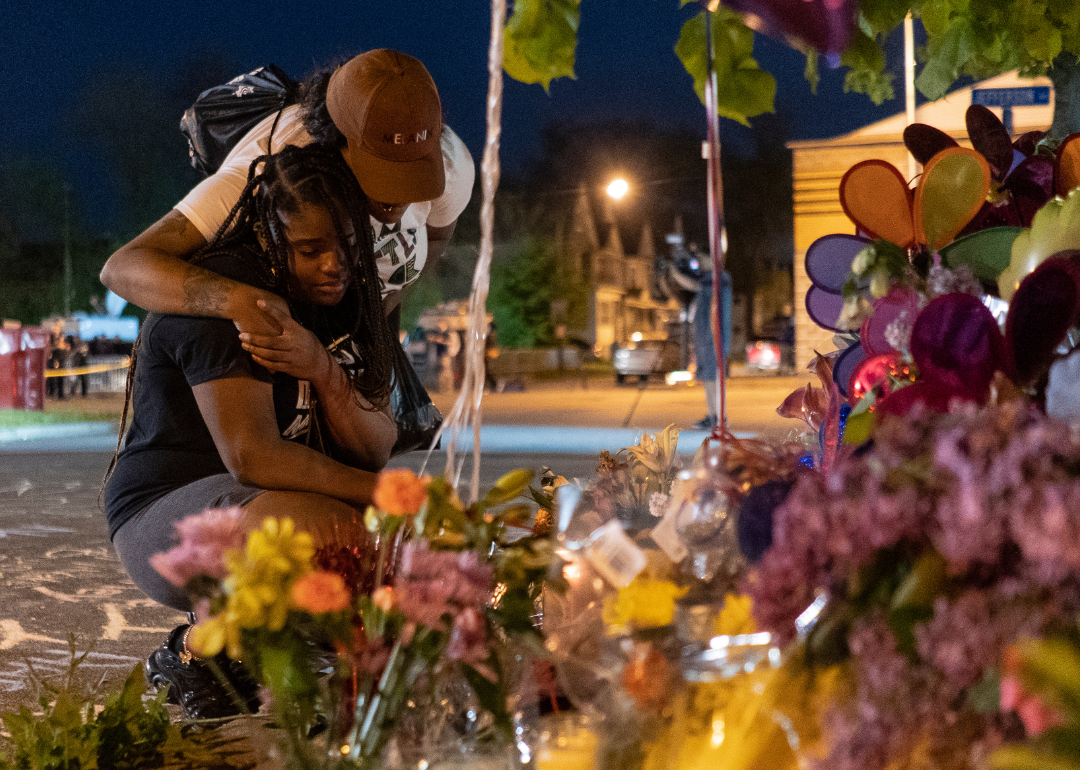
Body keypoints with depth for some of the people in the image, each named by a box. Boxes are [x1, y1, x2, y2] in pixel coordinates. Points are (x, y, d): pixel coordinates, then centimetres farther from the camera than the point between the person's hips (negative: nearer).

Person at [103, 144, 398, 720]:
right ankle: (193, 650, -9)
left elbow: (375, 451, -3)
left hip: (264, 508, 8)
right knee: (337, 534, -35)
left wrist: (324, 372, -22)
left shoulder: (347, 298, 4)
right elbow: (252, 457, -26)